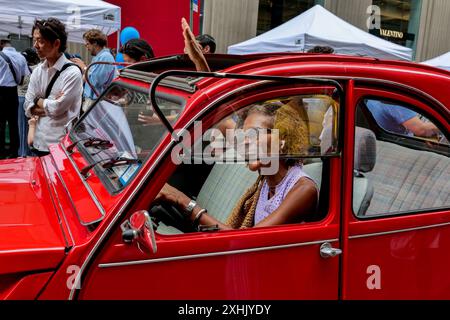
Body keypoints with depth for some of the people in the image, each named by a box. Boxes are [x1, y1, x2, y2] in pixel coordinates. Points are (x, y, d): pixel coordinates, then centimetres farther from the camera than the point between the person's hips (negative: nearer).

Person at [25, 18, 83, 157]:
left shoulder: (72, 73, -12)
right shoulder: (37, 71, 7)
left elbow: (57, 109, -16)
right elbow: (28, 108, 3)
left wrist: (38, 100, 0)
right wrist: (50, 106, -11)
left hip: (62, 145, -5)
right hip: (39, 143, 6)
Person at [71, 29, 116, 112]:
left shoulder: (105, 57, -15)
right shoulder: (98, 57, 18)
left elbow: (95, 81, -22)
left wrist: (84, 67, -10)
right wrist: (83, 66, 8)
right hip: (90, 99, 10)